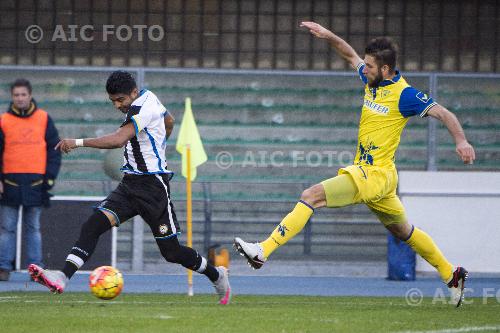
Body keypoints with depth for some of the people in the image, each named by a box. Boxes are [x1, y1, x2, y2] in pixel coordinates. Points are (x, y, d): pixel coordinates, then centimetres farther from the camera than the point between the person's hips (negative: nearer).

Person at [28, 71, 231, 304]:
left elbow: (119, 139, -34)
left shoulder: (144, 110, -19)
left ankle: (217, 275, 27)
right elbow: (169, 122, 29)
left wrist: (79, 142, -34)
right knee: (94, 224, -13)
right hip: (130, 183, 8)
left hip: (152, 188, -8)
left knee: (171, 252, 1)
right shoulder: (149, 98, 9)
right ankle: (62, 278, -25)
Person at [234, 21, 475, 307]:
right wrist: (329, 36, 13)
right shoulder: (373, 81, 8)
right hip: (366, 171, 9)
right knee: (404, 231, 20)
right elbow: (351, 55, 25)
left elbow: (443, 113, -16)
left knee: (312, 195, -19)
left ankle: (264, 250, -24)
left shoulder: (404, 94, -14)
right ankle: (451, 274, 31)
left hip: (376, 174, -9)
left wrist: (461, 140, -30)